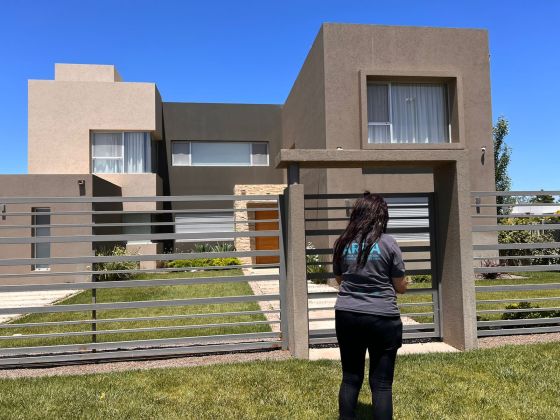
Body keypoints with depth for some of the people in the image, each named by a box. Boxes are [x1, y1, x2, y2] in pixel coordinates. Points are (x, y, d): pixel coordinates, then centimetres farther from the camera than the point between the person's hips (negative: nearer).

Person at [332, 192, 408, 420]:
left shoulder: (343, 243, 3)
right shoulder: (388, 242, -6)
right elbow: (400, 287, 0)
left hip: (347, 316, 3)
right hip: (382, 318, -3)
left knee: (350, 378, 15)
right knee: (381, 382, 7)